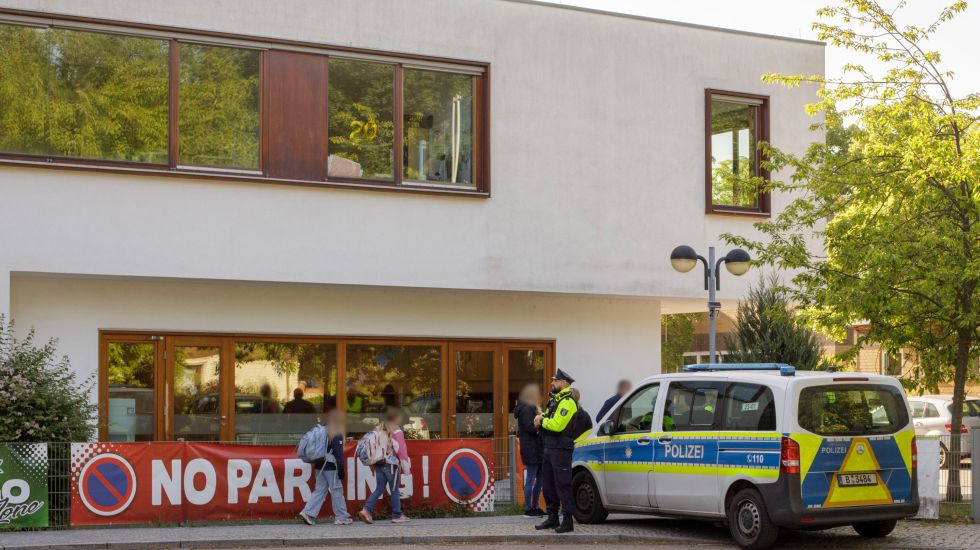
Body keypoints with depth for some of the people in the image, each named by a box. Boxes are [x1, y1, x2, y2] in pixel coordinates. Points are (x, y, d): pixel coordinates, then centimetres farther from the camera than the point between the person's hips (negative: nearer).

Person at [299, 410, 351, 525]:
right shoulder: (337, 435, -12)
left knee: (320, 490, 10)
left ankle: (308, 513, 0)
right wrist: (341, 469, -14)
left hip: (320, 467, 8)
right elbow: (338, 454, -16)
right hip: (331, 468, -8)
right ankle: (341, 517, 7)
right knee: (336, 491, 1)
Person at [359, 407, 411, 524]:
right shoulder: (396, 431, -9)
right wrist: (406, 468, -7)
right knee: (395, 490, 5)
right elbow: (401, 450, -12)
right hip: (391, 465, -6)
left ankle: (366, 510, -6)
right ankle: (397, 515, 12)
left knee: (379, 489, 9)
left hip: (378, 464, 6)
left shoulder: (379, 429, 11)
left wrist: (373, 466, 16)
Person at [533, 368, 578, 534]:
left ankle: (568, 521, -5)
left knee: (563, 485, -8)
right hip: (550, 447, 10)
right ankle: (552, 518, 22)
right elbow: (548, 416, 20)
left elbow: (557, 425, -22)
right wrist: (541, 417, -2)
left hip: (561, 450, -10)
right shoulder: (555, 399, 18)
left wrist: (542, 421, -7)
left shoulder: (567, 402, -14)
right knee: (548, 484, 14)